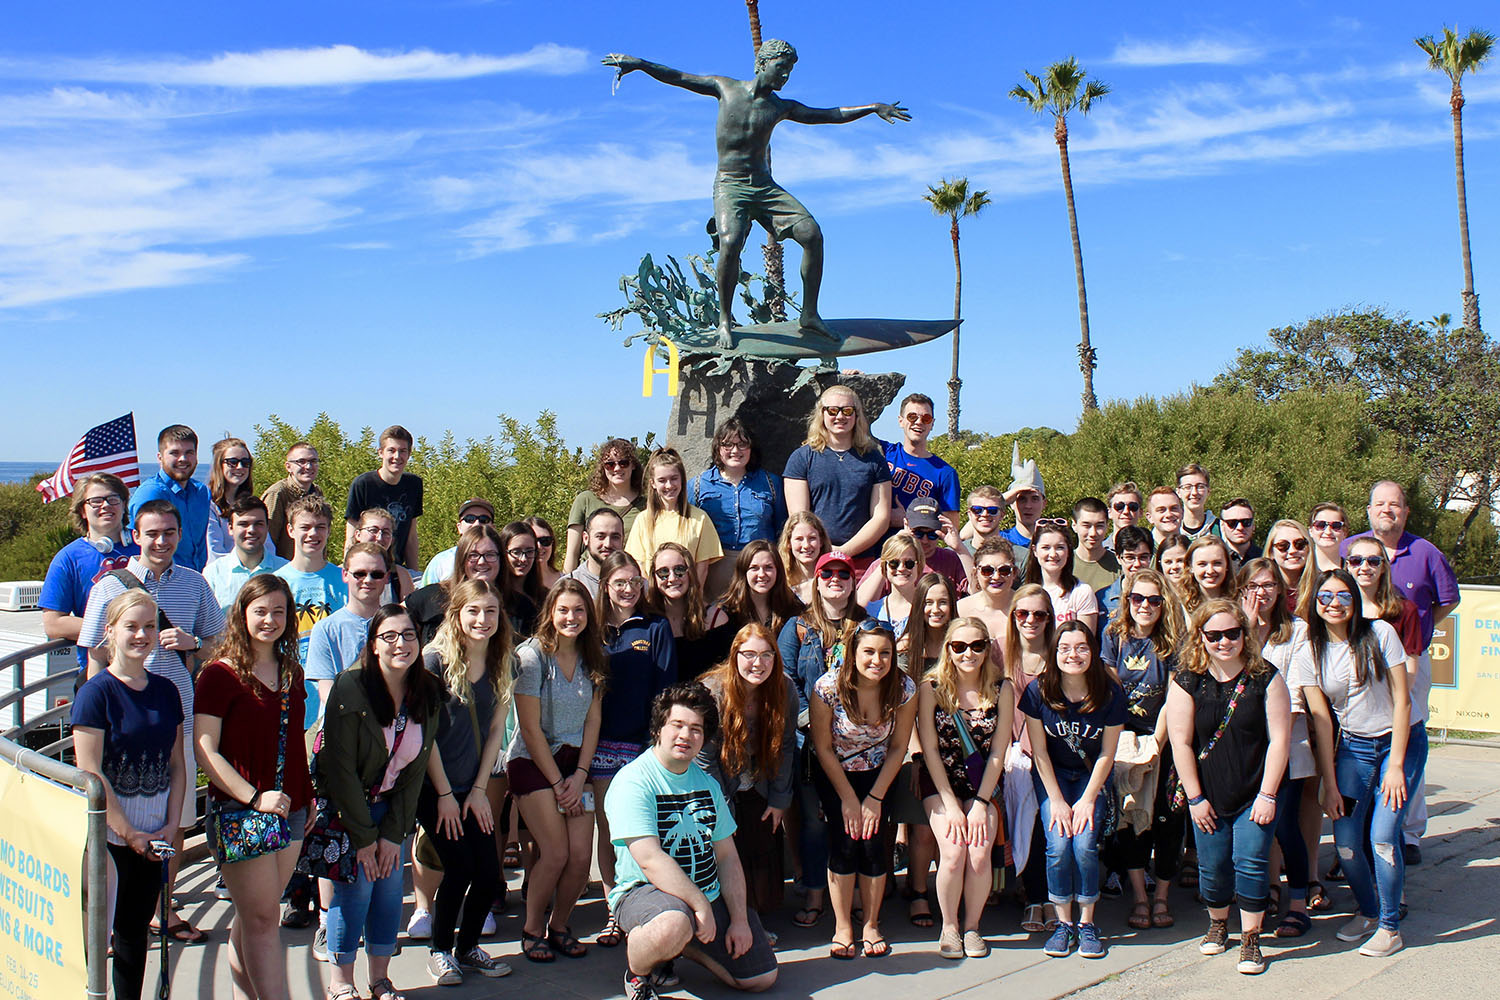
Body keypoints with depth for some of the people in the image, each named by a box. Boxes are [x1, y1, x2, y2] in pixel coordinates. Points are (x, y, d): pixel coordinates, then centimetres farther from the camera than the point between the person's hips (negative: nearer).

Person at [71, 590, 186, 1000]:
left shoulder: (165, 691, 7)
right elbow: (89, 773, -14)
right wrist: (128, 833, -13)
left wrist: (172, 824, 0)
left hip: (153, 833, 5)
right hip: (106, 831, -5)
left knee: (135, 927, 14)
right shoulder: (96, 692, -10)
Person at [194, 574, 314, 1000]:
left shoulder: (291, 673, 11)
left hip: (288, 809, 6)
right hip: (237, 811, -6)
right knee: (261, 919, -3)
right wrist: (255, 797, -19)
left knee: (253, 917, 13)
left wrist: (309, 796, 14)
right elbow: (205, 751, -12)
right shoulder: (220, 674, -9)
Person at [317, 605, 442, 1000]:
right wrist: (363, 837, -16)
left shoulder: (429, 694, -6)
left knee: (390, 886, 3)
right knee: (356, 888, -6)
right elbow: (341, 768, -18)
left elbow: (415, 769, -2)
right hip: (344, 804, -4)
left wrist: (393, 834, -7)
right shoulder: (350, 689, -20)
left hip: (390, 804, 4)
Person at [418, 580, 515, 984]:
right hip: (433, 787, -5)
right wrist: (444, 794, -10)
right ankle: (439, 950, 13)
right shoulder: (435, 660, -12)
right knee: (460, 868, -10)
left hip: (473, 789, 5)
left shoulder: (501, 664, 4)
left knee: (489, 873, 0)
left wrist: (479, 789, 1)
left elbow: (495, 730, 6)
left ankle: (468, 946, 23)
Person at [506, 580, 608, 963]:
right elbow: (530, 728, -11)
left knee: (581, 856, -6)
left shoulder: (593, 658, 5)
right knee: (556, 853, -13)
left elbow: (592, 720, 5)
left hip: (575, 763, 4)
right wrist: (557, 784, -11)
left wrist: (579, 776, -6)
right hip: (532, 762, -4)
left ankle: (559, 926, 18)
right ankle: (532, 930, 10)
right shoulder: (531, 655, -11)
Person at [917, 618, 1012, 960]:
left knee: (980, 853, -21)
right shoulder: (932, 687, -10)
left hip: (983, 784, 1)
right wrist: (950, 805, -14)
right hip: (940, 784, -1)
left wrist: (980, 803, -12)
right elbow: (930, 750, -9)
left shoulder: (1001, 688, -5)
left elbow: (998, 752, -5)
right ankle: (949, 927, 3)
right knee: (953, 851, -22)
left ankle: (972, 925, 6)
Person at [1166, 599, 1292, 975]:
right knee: (1213, 866, 5)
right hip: (1209, 796, 1)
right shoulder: (1187, 683, -5)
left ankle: (1250, 939, 9)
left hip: (1255, 794, -1)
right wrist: (1195, 797, -6)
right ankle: (1217, 923, 32)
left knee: (1250, 862, -7)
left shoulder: (1265, 678, -6)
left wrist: (1267, 795, -9)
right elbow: (1180, 743, -5)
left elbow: (1279, 739, -6)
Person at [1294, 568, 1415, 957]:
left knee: (1381, 835, -14)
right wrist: (1330, 784, -6)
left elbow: (1401, 700, -10)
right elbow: (1321, 720, -3)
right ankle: (1368, 911, 22)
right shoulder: (1309, 655, -3)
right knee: (1346, 840, -5)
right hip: (1353, 747, 3)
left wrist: (1396, 765, -14)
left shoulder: (1380, 633, -10)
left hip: (1400, 741, -3)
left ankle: (1390, 926, 5)